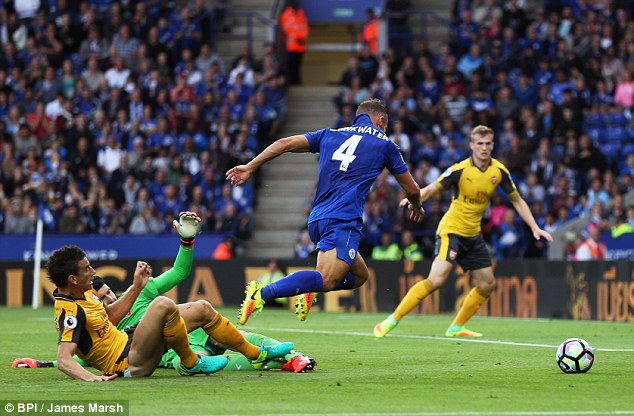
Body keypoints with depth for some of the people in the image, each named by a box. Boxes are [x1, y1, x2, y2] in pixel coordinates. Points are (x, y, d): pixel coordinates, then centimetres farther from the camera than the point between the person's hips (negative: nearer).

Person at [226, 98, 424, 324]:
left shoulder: (330, 135, 22)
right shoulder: (384, 144, 13)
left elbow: (285, 143, 12)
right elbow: (411, 189, 21)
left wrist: (250, 167, 14)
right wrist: (416, 206, 43)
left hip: (317, 220, 7)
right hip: (343, 221, -7)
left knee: (359, 275, 21)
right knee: (326, 280, -23)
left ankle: (309, 291, -1)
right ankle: (262, 293, -39)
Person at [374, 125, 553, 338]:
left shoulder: (499, 171, -2)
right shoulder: (460, 170, -16)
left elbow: (517, 201, 8)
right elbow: (431, 189, -14)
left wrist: (535, 228, 3)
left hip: (473, 235, 6)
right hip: (451, 230, -6)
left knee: (487, 285, 8)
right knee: (436, 279, -23)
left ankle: (456, 327, 25)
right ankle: (391, 322, -18)